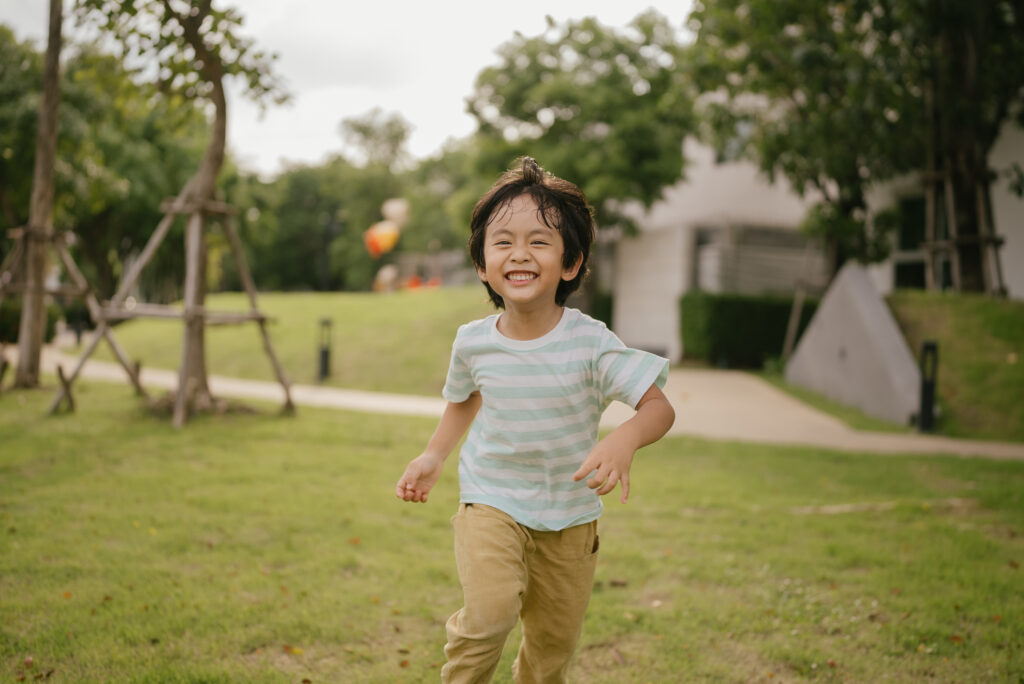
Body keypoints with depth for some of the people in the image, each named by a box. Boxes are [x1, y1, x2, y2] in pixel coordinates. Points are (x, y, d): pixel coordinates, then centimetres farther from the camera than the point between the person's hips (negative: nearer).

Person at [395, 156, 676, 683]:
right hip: (491, 501, 0)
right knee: (490, 613, -22)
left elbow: (660, 407, -20)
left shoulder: (590, 343, -18)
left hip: (570, 515, 0)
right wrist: (433, 456, 5)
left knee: (555, 641, 12)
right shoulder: (473, 342, -9)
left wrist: (625, 439, -40)